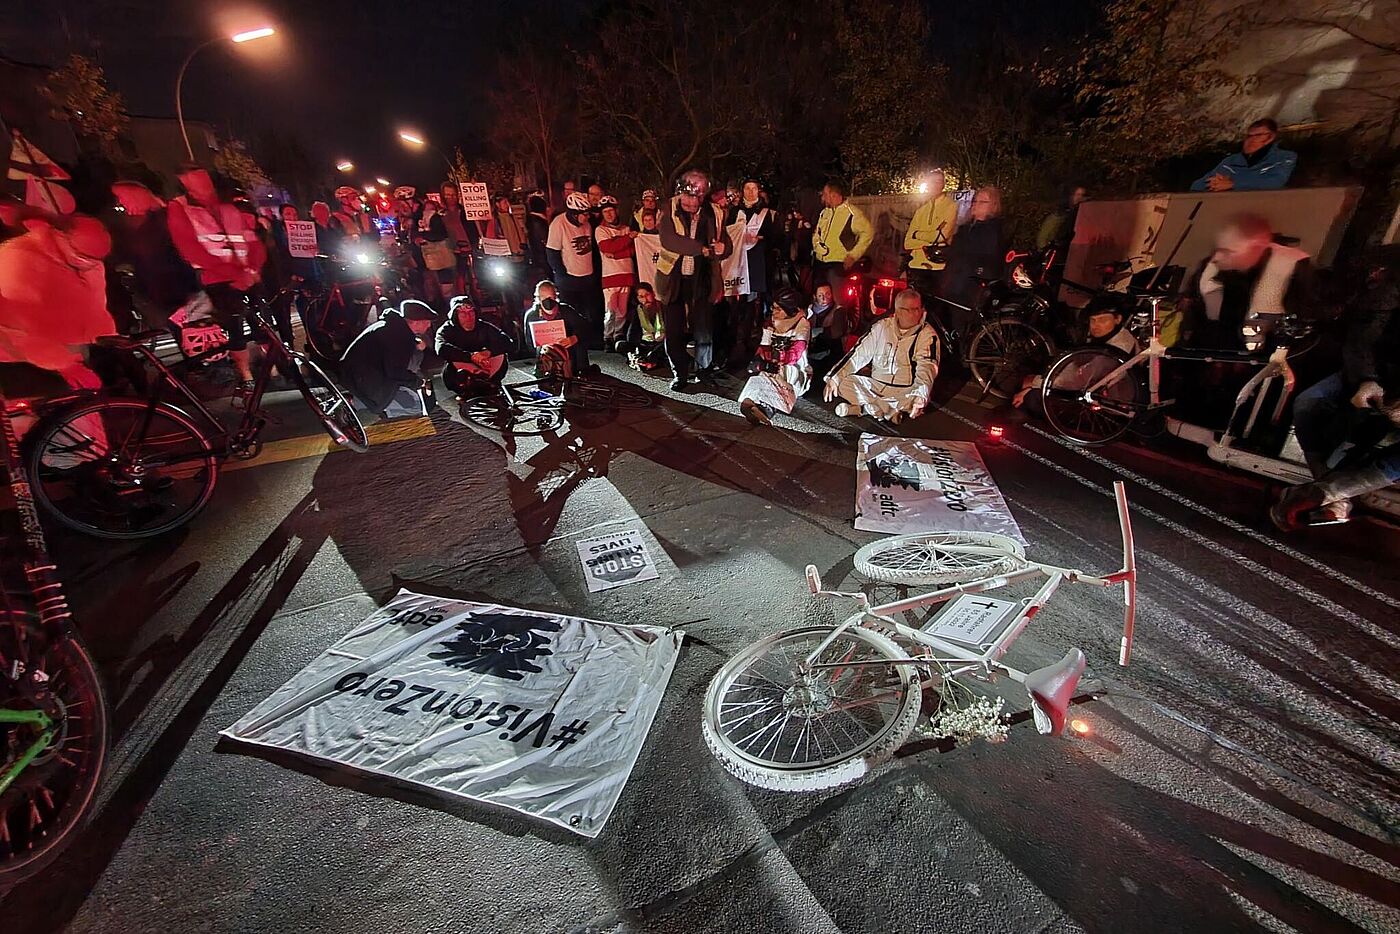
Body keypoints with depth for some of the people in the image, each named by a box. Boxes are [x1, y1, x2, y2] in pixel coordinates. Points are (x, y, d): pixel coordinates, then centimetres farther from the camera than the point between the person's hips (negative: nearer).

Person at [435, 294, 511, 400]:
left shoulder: (484, 327, -5)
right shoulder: (446, 330, -10)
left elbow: (506, 341, -18)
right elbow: (441, 349, -32)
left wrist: (489, 351, -37)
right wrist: (470, 356, -43)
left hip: (485, 372, 2)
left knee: (502, 356, -20)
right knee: (448, 372, -33)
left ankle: (491, 386, 0)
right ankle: (464, 391, -3)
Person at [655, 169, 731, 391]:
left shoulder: (714, 214, 1)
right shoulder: (670, 209, -6)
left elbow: (727, 245, 6)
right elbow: (668, 240, -22)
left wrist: (722, 248, -20)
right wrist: (703, 249, -28)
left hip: (701, 280, 1)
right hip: (673, 279, 0)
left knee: (704, 331, 1)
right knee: (674, 331, 3)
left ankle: (704, 371, 23)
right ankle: (679, 374, 18)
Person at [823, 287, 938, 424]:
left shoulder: (927, 334, -6)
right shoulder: (882, 326, 6)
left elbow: (927, 367, -19)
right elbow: (859, 353, 5)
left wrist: (921, 396, -39)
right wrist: (834, 377, -6)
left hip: (905, 392, -3)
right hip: (875, 385, 4)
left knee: (919, 396, -37)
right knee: (844, 382, -17)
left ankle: (862, 407, -28)